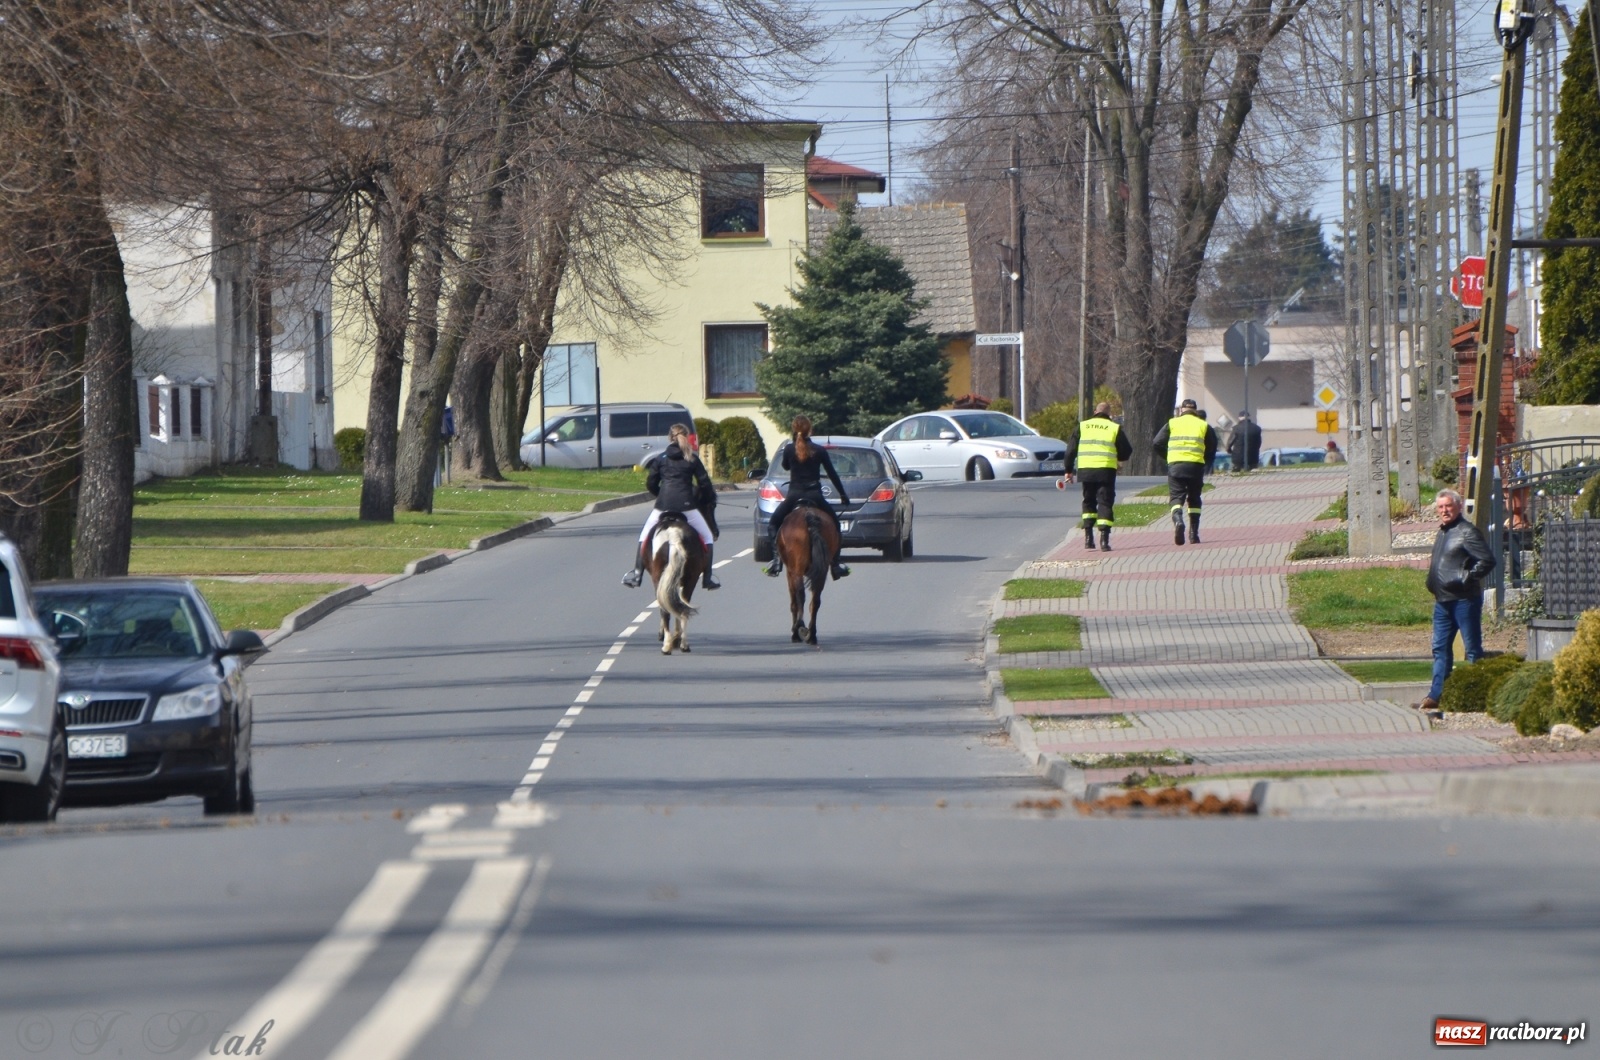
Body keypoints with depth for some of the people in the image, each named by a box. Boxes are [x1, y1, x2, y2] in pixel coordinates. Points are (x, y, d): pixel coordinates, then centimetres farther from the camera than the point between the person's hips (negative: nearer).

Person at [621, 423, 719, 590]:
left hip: (663, 505, 2)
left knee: (645, 536, 22)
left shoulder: (661, 459, 10)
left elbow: (650, 484, 12)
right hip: (686, 505, -2)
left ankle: (636, 574, 10)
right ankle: (708, 578, 8)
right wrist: (710, 499, 24)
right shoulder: (692, 460, 6)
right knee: (707, 536, 16)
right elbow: (704, 484, 4)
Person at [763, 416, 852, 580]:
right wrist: (843, 494, 16)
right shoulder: (819, 451, -2)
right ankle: (836, 564, 13)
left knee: (773, 524, 18)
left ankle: (777, 557, -5)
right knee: (834, 524, 21)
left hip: (794, 495, 0)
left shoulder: (789, 449, -2)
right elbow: (832, 474, 6)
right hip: (814, 495, 0)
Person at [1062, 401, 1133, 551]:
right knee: (1105, 503, 0)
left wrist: (1068, 470, 14)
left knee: (1088, 502, 19)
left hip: (1086, 470, 2)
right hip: (1106, 470, -2)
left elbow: (1071, 449, 8)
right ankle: (1104, 540, -12)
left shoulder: (1083, 426, 9)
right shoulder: (1115, 428, 4)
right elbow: (1126, 452, 7)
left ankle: (1088, 537, 11)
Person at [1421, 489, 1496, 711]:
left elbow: (1487, 561, -18)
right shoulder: (1443, 533, 16)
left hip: (1464, 599, -9)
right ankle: (1436, 695, 12)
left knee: (1472, 648, -2)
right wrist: (1433, 583, 14)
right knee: (1441, 649, 9)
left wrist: (1466, 578, -16)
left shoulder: (1467, 532, -11)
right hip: (1443, 600, 9)